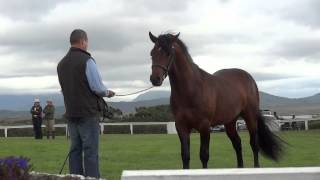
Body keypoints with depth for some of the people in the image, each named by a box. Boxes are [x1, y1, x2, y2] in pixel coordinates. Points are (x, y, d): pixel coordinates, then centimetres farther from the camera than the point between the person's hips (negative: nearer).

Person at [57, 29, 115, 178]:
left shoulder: (61, 64, 12)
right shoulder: (87, 60, -12)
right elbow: (98, 87, -16)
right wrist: (107, 92, 4)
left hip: (71, 113, 7)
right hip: (88, 112, -7)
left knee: (75, 149, 10)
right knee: (90, 150, -5)